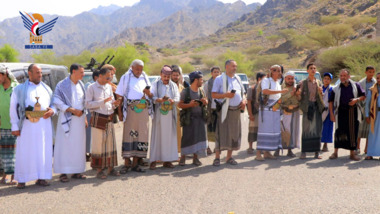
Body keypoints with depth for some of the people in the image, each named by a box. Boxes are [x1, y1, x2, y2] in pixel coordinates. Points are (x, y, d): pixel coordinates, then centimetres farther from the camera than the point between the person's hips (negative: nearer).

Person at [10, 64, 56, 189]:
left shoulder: (46, 89, 17)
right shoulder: (20, 89, 6)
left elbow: (54, 104, 19)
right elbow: (13, 108, 2)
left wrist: (52, 111, -5)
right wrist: (15, 126, -6)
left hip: (44, 123, 3)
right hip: (27, 124, -3)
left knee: (44, 151, 3)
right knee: (25, 152, -2)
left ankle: (41, 178, 11)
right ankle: (22, 179, 5)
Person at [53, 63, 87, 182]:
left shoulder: (81, 85, 11)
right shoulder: (62, 85, -7)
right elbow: (57, 102, -12)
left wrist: (84, 117, 14)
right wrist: (72, 110, -18)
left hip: (79, 118, 6)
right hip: (67, 119, -6)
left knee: (79, 145, 6)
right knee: (65, 145, -5)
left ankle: (76, 171, 14)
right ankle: (63, 172, 1)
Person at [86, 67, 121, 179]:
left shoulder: (109, 87, 14)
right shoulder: (91, 88, -3)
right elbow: (87, 104, -10)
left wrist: (115, 104, -4)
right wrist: (103, 101, -17)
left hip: (109, 118, 6)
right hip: (98, 119, -6)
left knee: (110, 143, 6)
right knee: (98, 144, -2)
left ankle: (111, 167, 14)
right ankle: (99, 170, 4)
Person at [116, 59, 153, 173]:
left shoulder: (145, 78, 16)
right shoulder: (125, 78, 7)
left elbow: (151, 96, 16)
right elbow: (119, 96, 2)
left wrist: (148, 93, -8)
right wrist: (120, 112, -6)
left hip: (144, 110, 3)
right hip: (130, 110, -3)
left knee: (141, 136, 2)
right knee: (128, 135, -5)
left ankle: (135, 163, 10)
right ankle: (127, 164, 1)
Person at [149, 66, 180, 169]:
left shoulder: (174, 85, 15)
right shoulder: (156, 84, 6)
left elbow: (177, 98, 5)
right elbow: (152, 97, -5)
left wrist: (172, 101, -18)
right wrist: (161, 100, -25)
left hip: (170, 114, 3)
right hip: (158, 113, -3)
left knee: (169, 136, 1)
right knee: (156, 135, -5)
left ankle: (167, 160, 7)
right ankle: (153, 160, -4)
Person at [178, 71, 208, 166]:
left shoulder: (201, 91, 11)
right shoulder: (185, 91, -7)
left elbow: (206, 102, 22)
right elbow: (180, 104, -9)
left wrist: (205, 101, -1)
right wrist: (189, 105, -23)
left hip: (200, 117, 5)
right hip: (189, 118, -5)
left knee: (199, 136, 0)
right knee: (187, 137, -4)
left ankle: (195, 157, 10)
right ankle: (183, 157, 9)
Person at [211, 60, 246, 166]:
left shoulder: (238, 79, 17)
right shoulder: (219, 79, 0)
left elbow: (243, 92, 22)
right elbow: (213, 94, -6)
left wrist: (244, 100, 1)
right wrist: (225, 95, -19)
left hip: (236, 110, 6)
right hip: (224, 110, -5)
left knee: (234, 133, 6)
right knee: (221, 133, -8)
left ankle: (229, 157, 15)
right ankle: (217, 157, -2)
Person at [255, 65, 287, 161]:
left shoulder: (278, 83, 20)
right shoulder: (266, 80, -4)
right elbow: (265, 91, -24)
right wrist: (280, 91, -23)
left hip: (275, 110, 8)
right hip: (266, 109, -8)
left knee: (274, 130, 4)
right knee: (264, 130, -9)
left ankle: (267, 153, 9)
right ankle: (258, 153, -7)